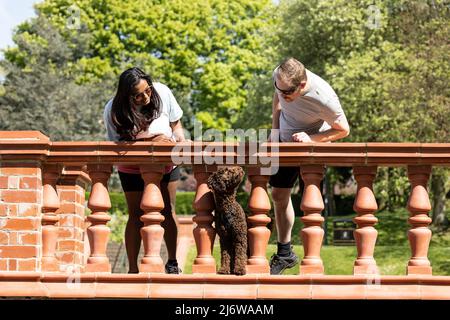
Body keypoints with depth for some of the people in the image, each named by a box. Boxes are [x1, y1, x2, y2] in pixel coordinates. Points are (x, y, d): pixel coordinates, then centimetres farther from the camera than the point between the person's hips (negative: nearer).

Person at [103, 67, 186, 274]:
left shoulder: (162, 92, -23)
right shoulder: (113, 111, -28)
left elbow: (176, 122, -5)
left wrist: (178, 134, -28)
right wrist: (151, 138, -34)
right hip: (133, 169, -2)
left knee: (168, 211, 7)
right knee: (136, 216, -1)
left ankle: (172, 262, 18)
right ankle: (133, 269, 4)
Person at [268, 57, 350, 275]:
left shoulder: (324, 99, -36)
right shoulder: (279, 76, -22)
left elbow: (343, 130, -19)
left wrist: (310, 138, -31)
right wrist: (275, 129, -3)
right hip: (284, 142, 5)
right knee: (279, 196, 12)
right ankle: (284, 253, 28)